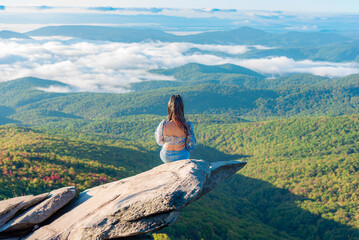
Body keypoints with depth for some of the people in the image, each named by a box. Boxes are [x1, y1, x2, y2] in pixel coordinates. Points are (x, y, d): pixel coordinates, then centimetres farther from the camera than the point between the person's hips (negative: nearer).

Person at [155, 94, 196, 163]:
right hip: (182, 157, 0)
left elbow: (159, 141, -10)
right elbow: (191, 145, -16)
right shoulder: (188, 126, -32)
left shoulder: (163, 125, -32)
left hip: (166, 157, 0)